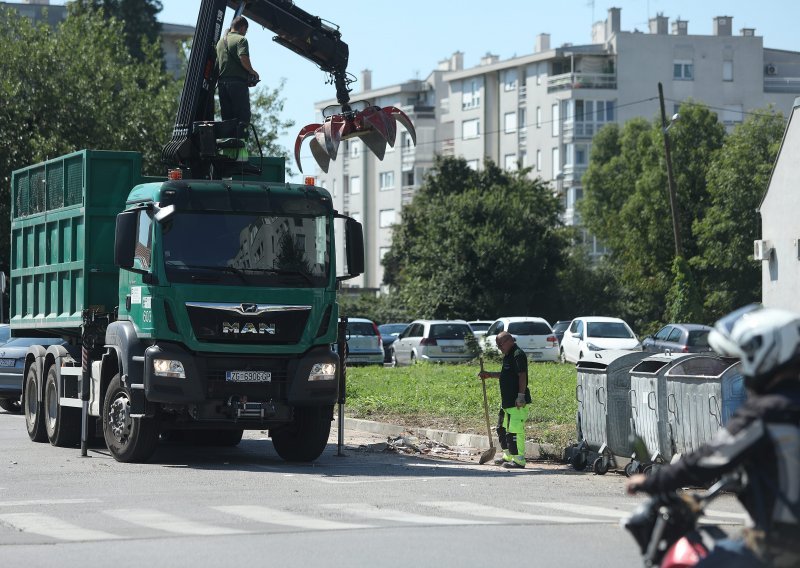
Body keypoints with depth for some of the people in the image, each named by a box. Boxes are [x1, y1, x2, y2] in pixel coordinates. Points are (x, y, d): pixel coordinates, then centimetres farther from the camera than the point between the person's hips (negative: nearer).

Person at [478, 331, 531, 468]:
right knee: (502, 428, 18)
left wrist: (521, 396, -23)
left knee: (515, 430, -10)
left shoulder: (518, 355, -15)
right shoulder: (508, 356, 18)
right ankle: (508, 456, 29)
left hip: (517, 402, -11)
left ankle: (519, 460, -5)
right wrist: (489, 375, 24)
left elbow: (522, 376, -20)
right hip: (507, 401, 11)